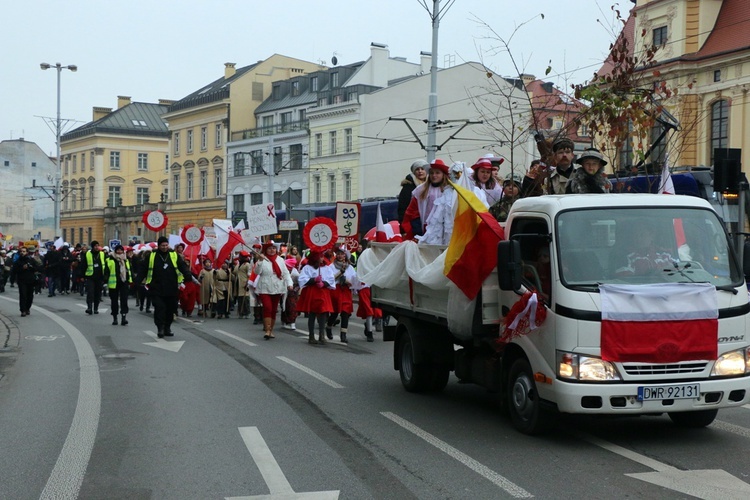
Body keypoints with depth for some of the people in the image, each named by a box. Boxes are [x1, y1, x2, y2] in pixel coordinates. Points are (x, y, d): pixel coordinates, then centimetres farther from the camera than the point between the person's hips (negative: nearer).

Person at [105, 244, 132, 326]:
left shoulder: (126, 260, 11)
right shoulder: (110, 260, -1)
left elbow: (129, 271, 18)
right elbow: (106, 272, -3)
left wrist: (130, 281, 12)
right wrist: (106, 281, -11)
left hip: (124, 283, 2)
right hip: (114, 284, -2)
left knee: (124, 300, -7)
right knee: (114, 301, 7)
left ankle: (124, 317, -10)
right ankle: (114, 318, 17)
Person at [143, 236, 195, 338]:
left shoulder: (174, 255, 4)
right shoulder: (152, 256, 1)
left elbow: (183, 266, -4)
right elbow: (144, 269, 6)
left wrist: (188, 276, -21)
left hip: (171, 289, 2)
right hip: (157, 289, -2)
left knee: (170, 309, 8)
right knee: (159, 308, -9)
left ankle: (167, 328, 21)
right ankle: (160, 328, -1)